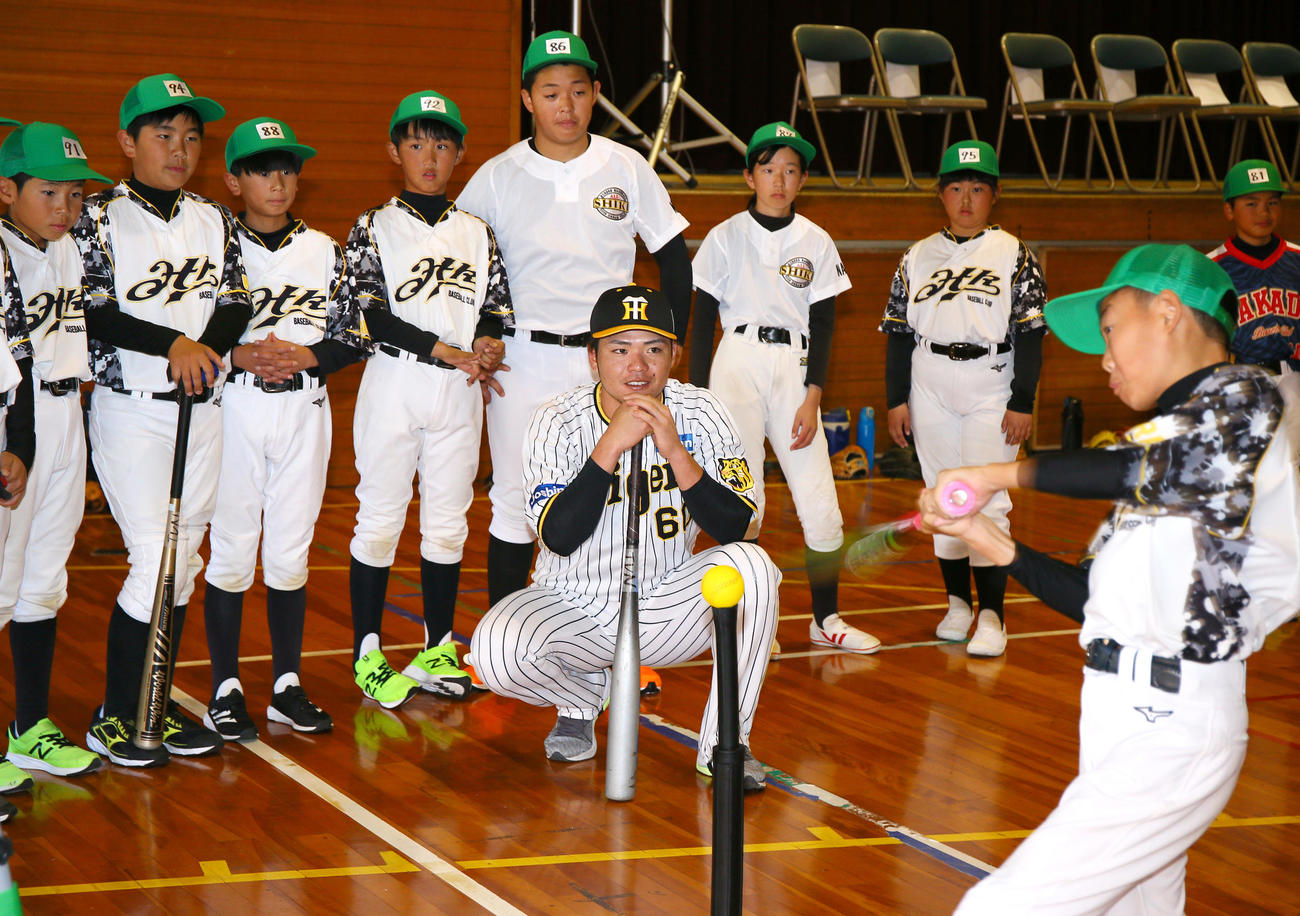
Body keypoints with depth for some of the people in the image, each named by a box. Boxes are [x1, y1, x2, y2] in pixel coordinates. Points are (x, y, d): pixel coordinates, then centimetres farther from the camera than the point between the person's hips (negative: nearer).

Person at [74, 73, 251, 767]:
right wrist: (172, 344, -19)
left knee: (183, 562, 8)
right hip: (131, 413, -5)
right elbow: (93, 314, -11)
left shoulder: (213, 220, 12)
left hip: (202, 409, 5)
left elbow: (237, 305, 6)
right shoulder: (101, 217, -3)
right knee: (158, 563, -10)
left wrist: (205, 352, -13)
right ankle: (112, 719, 3)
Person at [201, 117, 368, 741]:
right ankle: (225, 690, 9)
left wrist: (304, 355, -11)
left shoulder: (323, 251, 8)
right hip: (234, 407, -3)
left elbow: (354, 338, 6)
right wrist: (239, 356, -18)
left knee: (290, 550, 7)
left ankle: (287, 686, 15)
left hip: (305, 409, 3)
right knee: (231, 548, 0)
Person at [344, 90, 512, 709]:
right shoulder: (374, 229, 1)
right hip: (395, 384, -3)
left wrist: (488, 346, -14)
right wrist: (454, 354, -15)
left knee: (447, 521, 7)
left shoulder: (477, 234, 12)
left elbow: (497, 311, 10)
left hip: (460, 393, 3)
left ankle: (438, 651, 15)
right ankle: (367, 654, 7)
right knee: (380, 518, -1)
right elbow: (374, 316, -9)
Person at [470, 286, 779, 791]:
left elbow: (738, 529, -16)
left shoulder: (700, 414, -8)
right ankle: (582, 699, 8)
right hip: (574, 610, -1)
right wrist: (612, 444, -31)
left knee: (751, 565, -27)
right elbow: (558, 537, -24)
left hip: (669, 609, 1)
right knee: (496, 649, -29)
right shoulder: (558, 421, -12)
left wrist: (676, 452, -27)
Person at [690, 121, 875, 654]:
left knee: (821, 505, -5)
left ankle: (826, 619, 8)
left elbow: (823, 327, 6)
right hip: (737, 365, -2)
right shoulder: (726, 238, 4)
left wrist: (812, 399, -4)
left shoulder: (816, 243, 8)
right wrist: (698, 395, -3)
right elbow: (702, 322, 4)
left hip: (794, 368, 2)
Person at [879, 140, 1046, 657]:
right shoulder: (918, 257, 10)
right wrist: (896, 400, 5)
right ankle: (957, 601, 17)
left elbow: (1030, 333, -1)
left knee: (986, 500, -9)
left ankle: (991, 615, -7)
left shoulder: (1014, 255, 2)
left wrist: (1022, 403, -8)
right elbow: (899, 331, 11)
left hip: (990, 390, -3)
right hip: (930, 392, 3)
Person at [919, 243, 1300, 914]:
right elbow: (1095, 599, 21)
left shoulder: (1242, 397, -5)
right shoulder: (1175, 438, 23)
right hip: (1141, 728, 9)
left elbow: (1143, 471, -27)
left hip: (1169, 734, -9)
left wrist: (1003, 472, -18)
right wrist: (987, 540, 14)